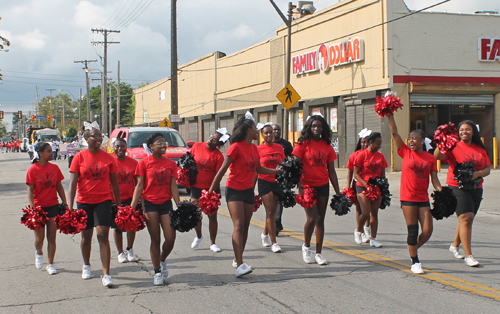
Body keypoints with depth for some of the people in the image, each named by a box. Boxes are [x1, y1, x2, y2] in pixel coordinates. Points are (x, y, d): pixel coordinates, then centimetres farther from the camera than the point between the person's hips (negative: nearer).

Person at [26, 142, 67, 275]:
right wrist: (32, 207, -17)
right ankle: (39, 253, 34)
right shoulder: (32, 170, -7)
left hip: (53, 206, 3)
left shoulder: (54, 168, 4)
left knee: (52, 237, 4)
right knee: (39, 238, 1)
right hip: (39, 207, -3)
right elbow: (30, 190, -8)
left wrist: (65, 204, 8)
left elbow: (59, 187, 11)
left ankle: (50, 264, 14)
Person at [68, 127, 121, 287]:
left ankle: (106, 274, -7)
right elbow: (73, 182, -5)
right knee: (86, 236, 13)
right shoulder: (79, 157, -3)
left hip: (103, 200, 0)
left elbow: (114, 182, 9)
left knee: (103, 235, -10)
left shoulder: (108, 158, 1)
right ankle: (86, 265, 38)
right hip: (84, 201, 0)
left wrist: (118, 203, 10)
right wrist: (70, 206, -11)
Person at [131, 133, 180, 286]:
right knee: (155, 239, 1)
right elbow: (139, 186, -3)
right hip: (150, 203, -2)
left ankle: (162, 260, 27)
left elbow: (173, 187, 5)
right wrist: (132, 207, -9)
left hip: (166, 203, 3)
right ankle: (157, 271, 14)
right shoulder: (144, 163, -1)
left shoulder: (171, 164, 7)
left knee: (170, 238, -4)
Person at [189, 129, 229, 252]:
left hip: (211, 188, -2)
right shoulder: (197, 146, -2)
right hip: (196, 187, 2)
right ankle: (198, 236, 30)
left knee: (212, 216, 1)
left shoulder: (218, 156, -12)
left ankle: (212, 243, 15)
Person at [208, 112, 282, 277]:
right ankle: (240, 265, -22)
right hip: (234, 190, -7)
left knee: (245, 226, 10)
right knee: (239, 225, -16)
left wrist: (278, 171, 23)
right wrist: (211, 190, -14)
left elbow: (258, 169, 25)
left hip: (248, 191, 7)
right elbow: (223, 169, -12)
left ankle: (237, 260, 23)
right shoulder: (236, 147, -12)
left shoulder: (254, 148, 10)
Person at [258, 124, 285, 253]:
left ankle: (265, 233, 36)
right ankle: (274, 242, -4)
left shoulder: (279, 147, 7)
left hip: (277, 182, 4)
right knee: (270, 211, -8)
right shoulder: (258, 149, -3)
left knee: (273, 211, 9)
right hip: (264, 181, -4)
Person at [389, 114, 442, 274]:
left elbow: (434, 178, 5)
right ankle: (415, 262, 9)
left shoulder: (430, 158, 6)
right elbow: (394, 133, -3)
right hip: (408, 198, -2)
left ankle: (414, 248, 28)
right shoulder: (406, 152, 2)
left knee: (427, 231, -2)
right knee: (412, 230, -2)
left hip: (423, 198, 2)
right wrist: (390, 115, -9)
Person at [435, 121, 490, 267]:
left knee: (467, 219, 14)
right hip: (457, 187, -5)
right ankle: (468, 256, -13)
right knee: (466, 218, -14)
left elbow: (487, 169, 6)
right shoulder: (454, 147, -4)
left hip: (476, 188, 5)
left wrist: (477, 173, -13)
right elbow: (437, 156, -16)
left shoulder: (480, 149, 9)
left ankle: (455, 245, 38)